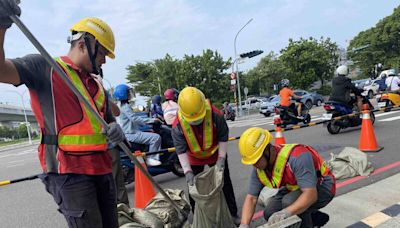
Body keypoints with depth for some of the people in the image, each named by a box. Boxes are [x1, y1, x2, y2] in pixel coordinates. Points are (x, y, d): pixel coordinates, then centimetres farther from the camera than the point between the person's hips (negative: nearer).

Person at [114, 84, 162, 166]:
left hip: (131, 132, 11)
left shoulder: (121, 106, 19)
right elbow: (134, 118, -24)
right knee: (156, 137, -20)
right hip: (131, 134, -11)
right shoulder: (125, 107, -14)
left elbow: (133, 119, 23)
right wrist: (151, 120, -21)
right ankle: (151, 159, -10)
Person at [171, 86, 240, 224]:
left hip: (216, 154, 0)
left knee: (225, 183, 10)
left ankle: (233, 214, 29)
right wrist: (187, 171, -33)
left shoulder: (215, 115, -32)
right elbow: (181, 150, -26)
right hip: (194, 158, 0)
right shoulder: (178, 125, -30)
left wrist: (221, 158, -24)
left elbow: (223, 138, -19)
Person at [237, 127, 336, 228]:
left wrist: (286, 212, -53)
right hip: (295, 188, 7)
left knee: (289, 202, -33)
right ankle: (317, 218, 14)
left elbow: (310, 195, -39)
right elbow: (251, 198, -11)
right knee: (269, 214, -3)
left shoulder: (297, 157, -36)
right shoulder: (258, 169, -14)